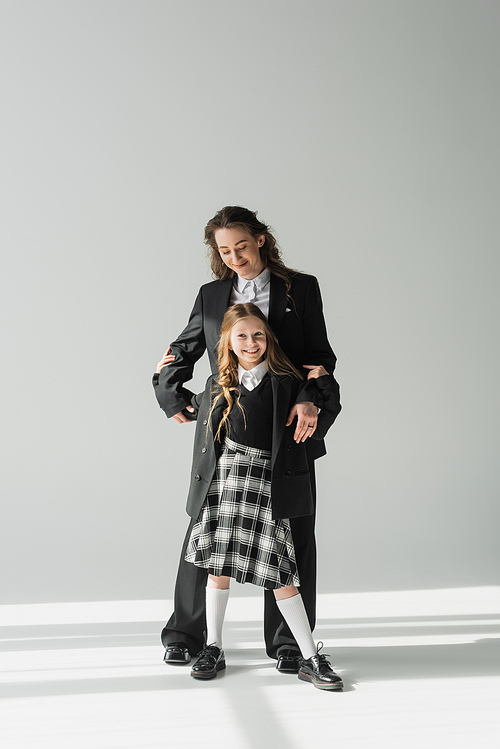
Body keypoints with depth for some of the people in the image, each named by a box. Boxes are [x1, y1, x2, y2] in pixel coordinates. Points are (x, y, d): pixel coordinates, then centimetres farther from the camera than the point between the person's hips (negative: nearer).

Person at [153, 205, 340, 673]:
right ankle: (186, 633, 21)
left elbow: (320, 355, -2)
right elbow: (179, 356, 16)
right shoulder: (210, 296, 11)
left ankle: (287, 641, 16)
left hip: (288, 428, -1)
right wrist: (171, 397, -2)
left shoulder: (301, 288, 5)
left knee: (293, 534, 3)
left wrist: (309, 399, -20)